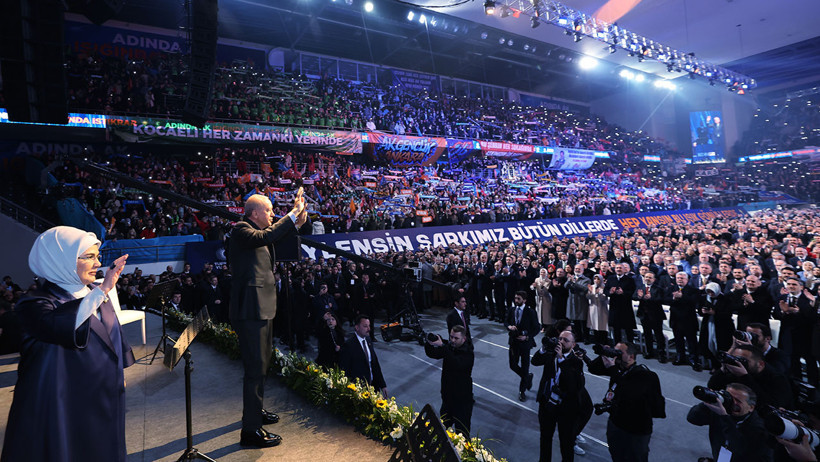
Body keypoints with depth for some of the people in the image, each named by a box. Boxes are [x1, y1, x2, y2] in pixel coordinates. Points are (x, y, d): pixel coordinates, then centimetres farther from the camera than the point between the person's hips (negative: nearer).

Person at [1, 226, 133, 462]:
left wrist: (119, 374, 19)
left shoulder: (96, 294, 3)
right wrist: (102, 291, -38)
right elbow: (58, 325, -41)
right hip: (63, 406, -6)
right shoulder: (36, 305, -17)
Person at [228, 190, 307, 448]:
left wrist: (296, 221, 1)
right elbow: (265, 237, -33)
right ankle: (251, 431, 5)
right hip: (251, 310, -11)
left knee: (261, 363, 23)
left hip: (262, 308, 11)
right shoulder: (241, 231, -15)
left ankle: (254, 411, 41)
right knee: (255, 369, -5)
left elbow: (277, 235, 19)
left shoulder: (255, 231, 13)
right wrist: (293, 214, -28)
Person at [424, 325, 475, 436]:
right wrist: (429, 343, -23)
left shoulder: (468, 354, -21)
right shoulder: (449, 347, 1)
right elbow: (432, 354, 0)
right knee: (445, 423, 23)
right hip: (447, 395, 7)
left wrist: (442, 346, -44)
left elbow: (457, 364, -38)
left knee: (462, 429, 1)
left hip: (462, 398, -7)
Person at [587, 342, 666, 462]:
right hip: (614, 423, 6)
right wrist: (603, 357, -16)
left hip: (636, 433, -6)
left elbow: (629, 395, -35)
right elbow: (593, 369, 3)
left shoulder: (642, 374, -23)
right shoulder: (617, 367, -3)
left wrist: (612, 369, -33)